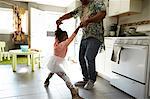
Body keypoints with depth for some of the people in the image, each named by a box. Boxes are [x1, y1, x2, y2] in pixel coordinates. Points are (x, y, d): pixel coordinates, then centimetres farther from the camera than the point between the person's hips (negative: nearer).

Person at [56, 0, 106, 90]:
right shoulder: (80, 8, 19)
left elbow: (102, 13, -17)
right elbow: (70, 14, 20)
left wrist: (88, 21, -23)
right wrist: (60, 19, 4)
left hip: (95, 36, -7)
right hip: (84, 36, 7)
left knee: (89, 57, -21)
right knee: (81, 58, 4)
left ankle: (92, 80, 0)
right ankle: (86, 79, 20)